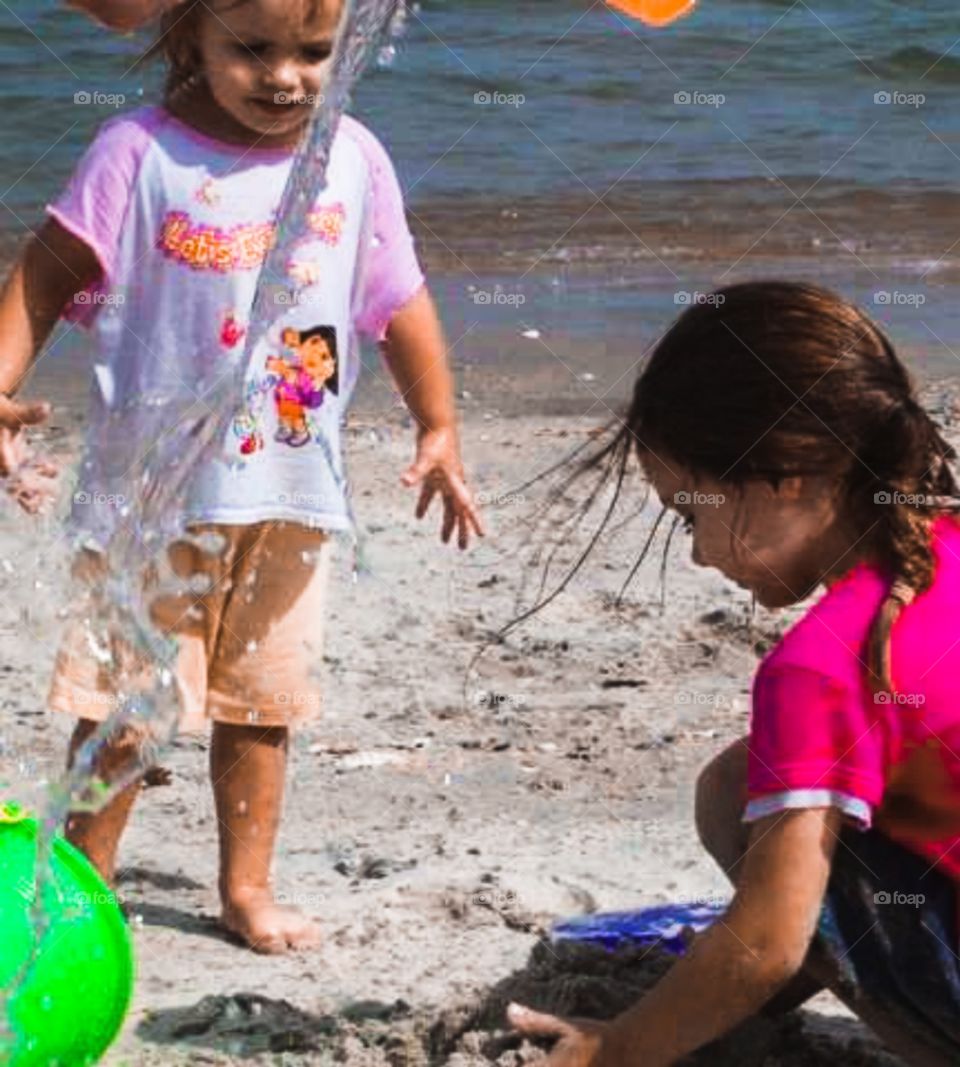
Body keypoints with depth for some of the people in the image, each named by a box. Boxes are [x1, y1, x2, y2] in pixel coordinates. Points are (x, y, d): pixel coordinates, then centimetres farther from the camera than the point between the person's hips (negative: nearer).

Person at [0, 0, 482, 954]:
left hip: (292, 491, 4)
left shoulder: (354, 161, -1)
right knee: (123, 702, 2)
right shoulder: (139, 153, -12)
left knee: (263, 699, 14)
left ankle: (247, 887, 27)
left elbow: (400, 302, 9)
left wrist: (439, 430, 9)